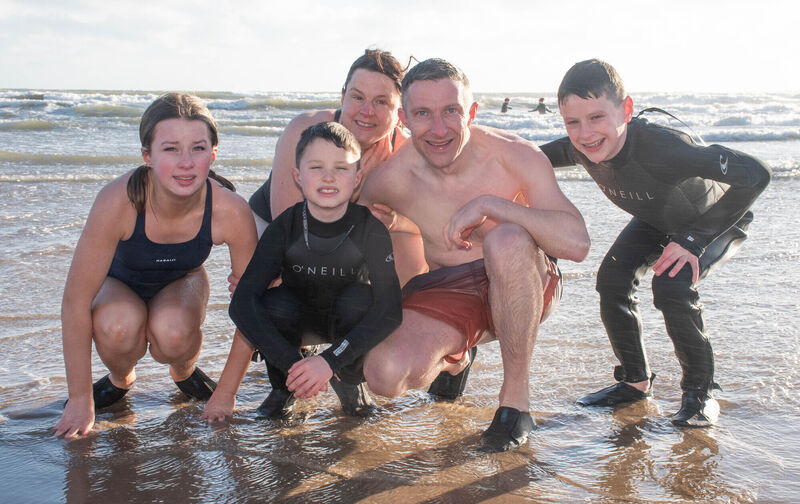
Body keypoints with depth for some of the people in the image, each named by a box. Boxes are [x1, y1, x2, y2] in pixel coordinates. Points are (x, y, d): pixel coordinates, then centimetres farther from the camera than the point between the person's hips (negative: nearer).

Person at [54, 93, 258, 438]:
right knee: (117, 327, -35)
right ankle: (120, 379, 2)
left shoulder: (230, 211, -31)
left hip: (180, 284, 1)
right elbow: (75, 301, -28)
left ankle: (184, 372, 3)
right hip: (119, 284, 0)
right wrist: (80, 401, -23)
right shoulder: (118, 201, -36)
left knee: (173, 331, -34)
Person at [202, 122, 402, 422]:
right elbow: (243, 301, -31)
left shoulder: (371, 230, -25)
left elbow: (389, 309, -33)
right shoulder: (285, 228, -23)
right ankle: (283, 386, -3)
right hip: (298, 320, 0)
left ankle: (350, 382, -4)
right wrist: (293, 363, -42)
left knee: (359, 299, -33)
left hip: (346, 325, 0)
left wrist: (330, 361, -43)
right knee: (275, 303, -32)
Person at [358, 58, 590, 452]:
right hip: (446, 294, 2)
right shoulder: (391, 179, -11)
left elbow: (577, 243, -32)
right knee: (384, 375, -25)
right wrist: (393, 223, -6)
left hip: (522, 288, -2)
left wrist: (491, 204, -35)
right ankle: (452, 357, 14)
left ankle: (516, 397, -19)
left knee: (507, 240, -37)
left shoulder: (515, 156, -19)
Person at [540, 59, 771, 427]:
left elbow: (756, 174, -45)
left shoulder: (660, 147, -45)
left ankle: (700, 392, -6)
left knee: (672, 287, -28)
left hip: (718, 220, -6)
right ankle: (635, 380, 10)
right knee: (613, 279, -11)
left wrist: (694, 239, -39)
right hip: (657, 220, 6)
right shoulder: (582, 149, -23)